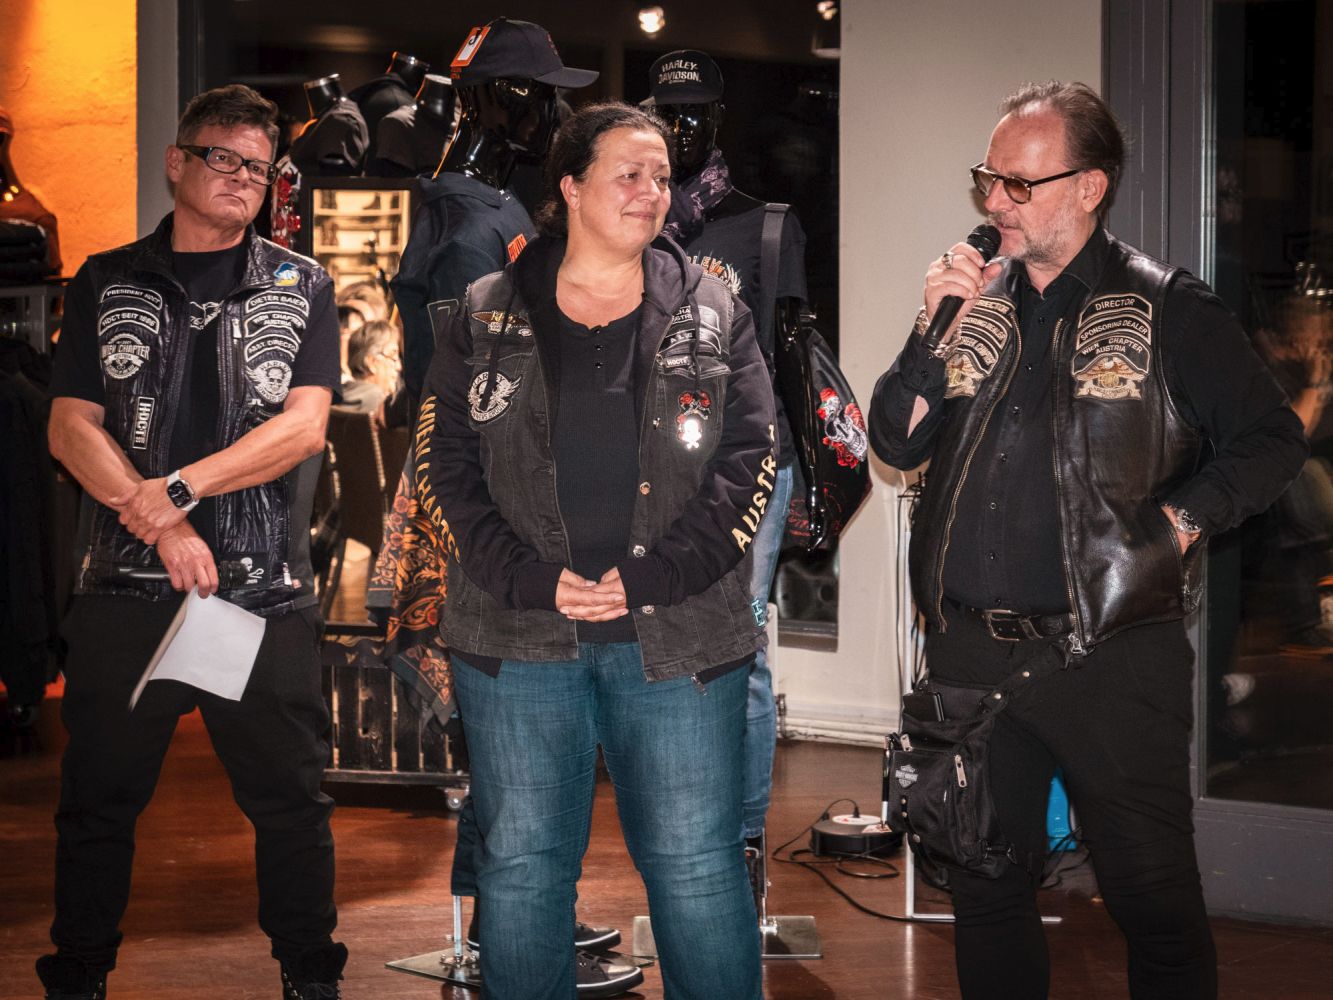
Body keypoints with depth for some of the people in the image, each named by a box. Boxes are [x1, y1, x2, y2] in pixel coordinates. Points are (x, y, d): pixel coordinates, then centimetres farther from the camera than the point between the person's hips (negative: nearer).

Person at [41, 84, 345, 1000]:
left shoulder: (301, 287, 9)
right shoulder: (107, 283, 10)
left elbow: (302, 427, -2)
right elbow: (72, 426, 2)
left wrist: (178, 488, -13)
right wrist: (163, 527, -11)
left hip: (265, 591, 0)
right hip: (126, 586, 1)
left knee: (291, 802, 5)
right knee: (98, 802, 7)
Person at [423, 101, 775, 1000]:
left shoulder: (713, 316, 7)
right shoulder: (488, 318, 7)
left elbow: (749, 460, -1)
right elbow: (450, 459, 1)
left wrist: (652, 575, -12)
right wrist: (534, 581, -12)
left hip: (678, 636, 0)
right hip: (519, 638, 1)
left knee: (698, 863, 2)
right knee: (522, 865, 7)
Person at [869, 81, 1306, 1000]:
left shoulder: (1168, 309, -2)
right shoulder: (972, 297, 10)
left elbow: (1272, 439, 1)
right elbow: (898, 444, 6)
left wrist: (1181, 519, -10)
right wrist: (936, 330, -6)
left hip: (1113, 658, -4)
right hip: (972, 653, 4)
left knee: (1154, 898, 1)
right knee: (986, 891, 14)